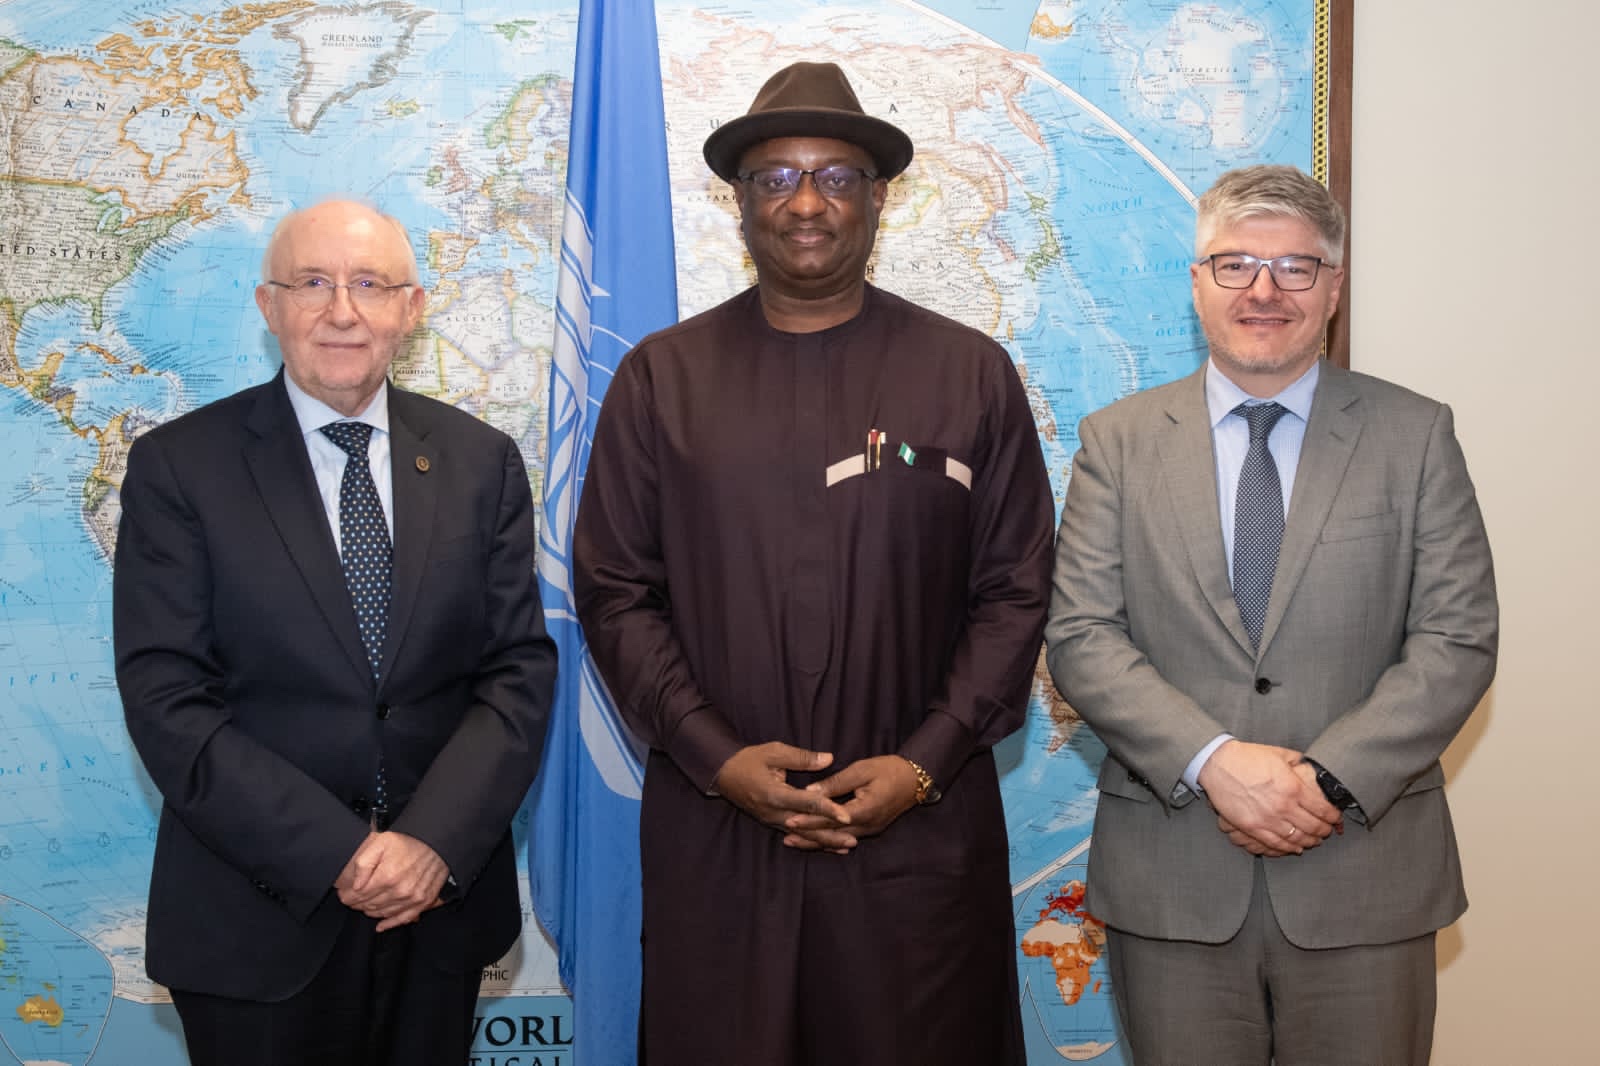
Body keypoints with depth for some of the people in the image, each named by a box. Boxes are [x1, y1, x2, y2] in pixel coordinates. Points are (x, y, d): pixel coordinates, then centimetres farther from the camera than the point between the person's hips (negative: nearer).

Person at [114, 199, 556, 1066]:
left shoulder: (482, 462, 3)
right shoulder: (178, 466, -5)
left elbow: (521, 667, -1)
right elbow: (166, 698, -11)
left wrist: (436, 841, -15)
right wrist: (339, 854, -18)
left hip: (442, 904, 3)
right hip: (257, 915, -2)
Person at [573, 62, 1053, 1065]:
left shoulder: (973, 373, 3)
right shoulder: (660, 376, 4)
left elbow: (1016, 593, 2)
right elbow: (615, 594, 3)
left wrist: (925, 764, -8)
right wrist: (716, 757, -8)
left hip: (921, 833, 0)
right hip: (712, 832, 1)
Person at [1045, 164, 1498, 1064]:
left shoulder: (1415, 435, 4)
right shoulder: (1118, 441, 5)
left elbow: (1459, 639, -2)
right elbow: (1081, 636, -3)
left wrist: (1332, 778, -14)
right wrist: (1211, 760, -16)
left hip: (1363, 870, 0)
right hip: (1171, 881, 0)